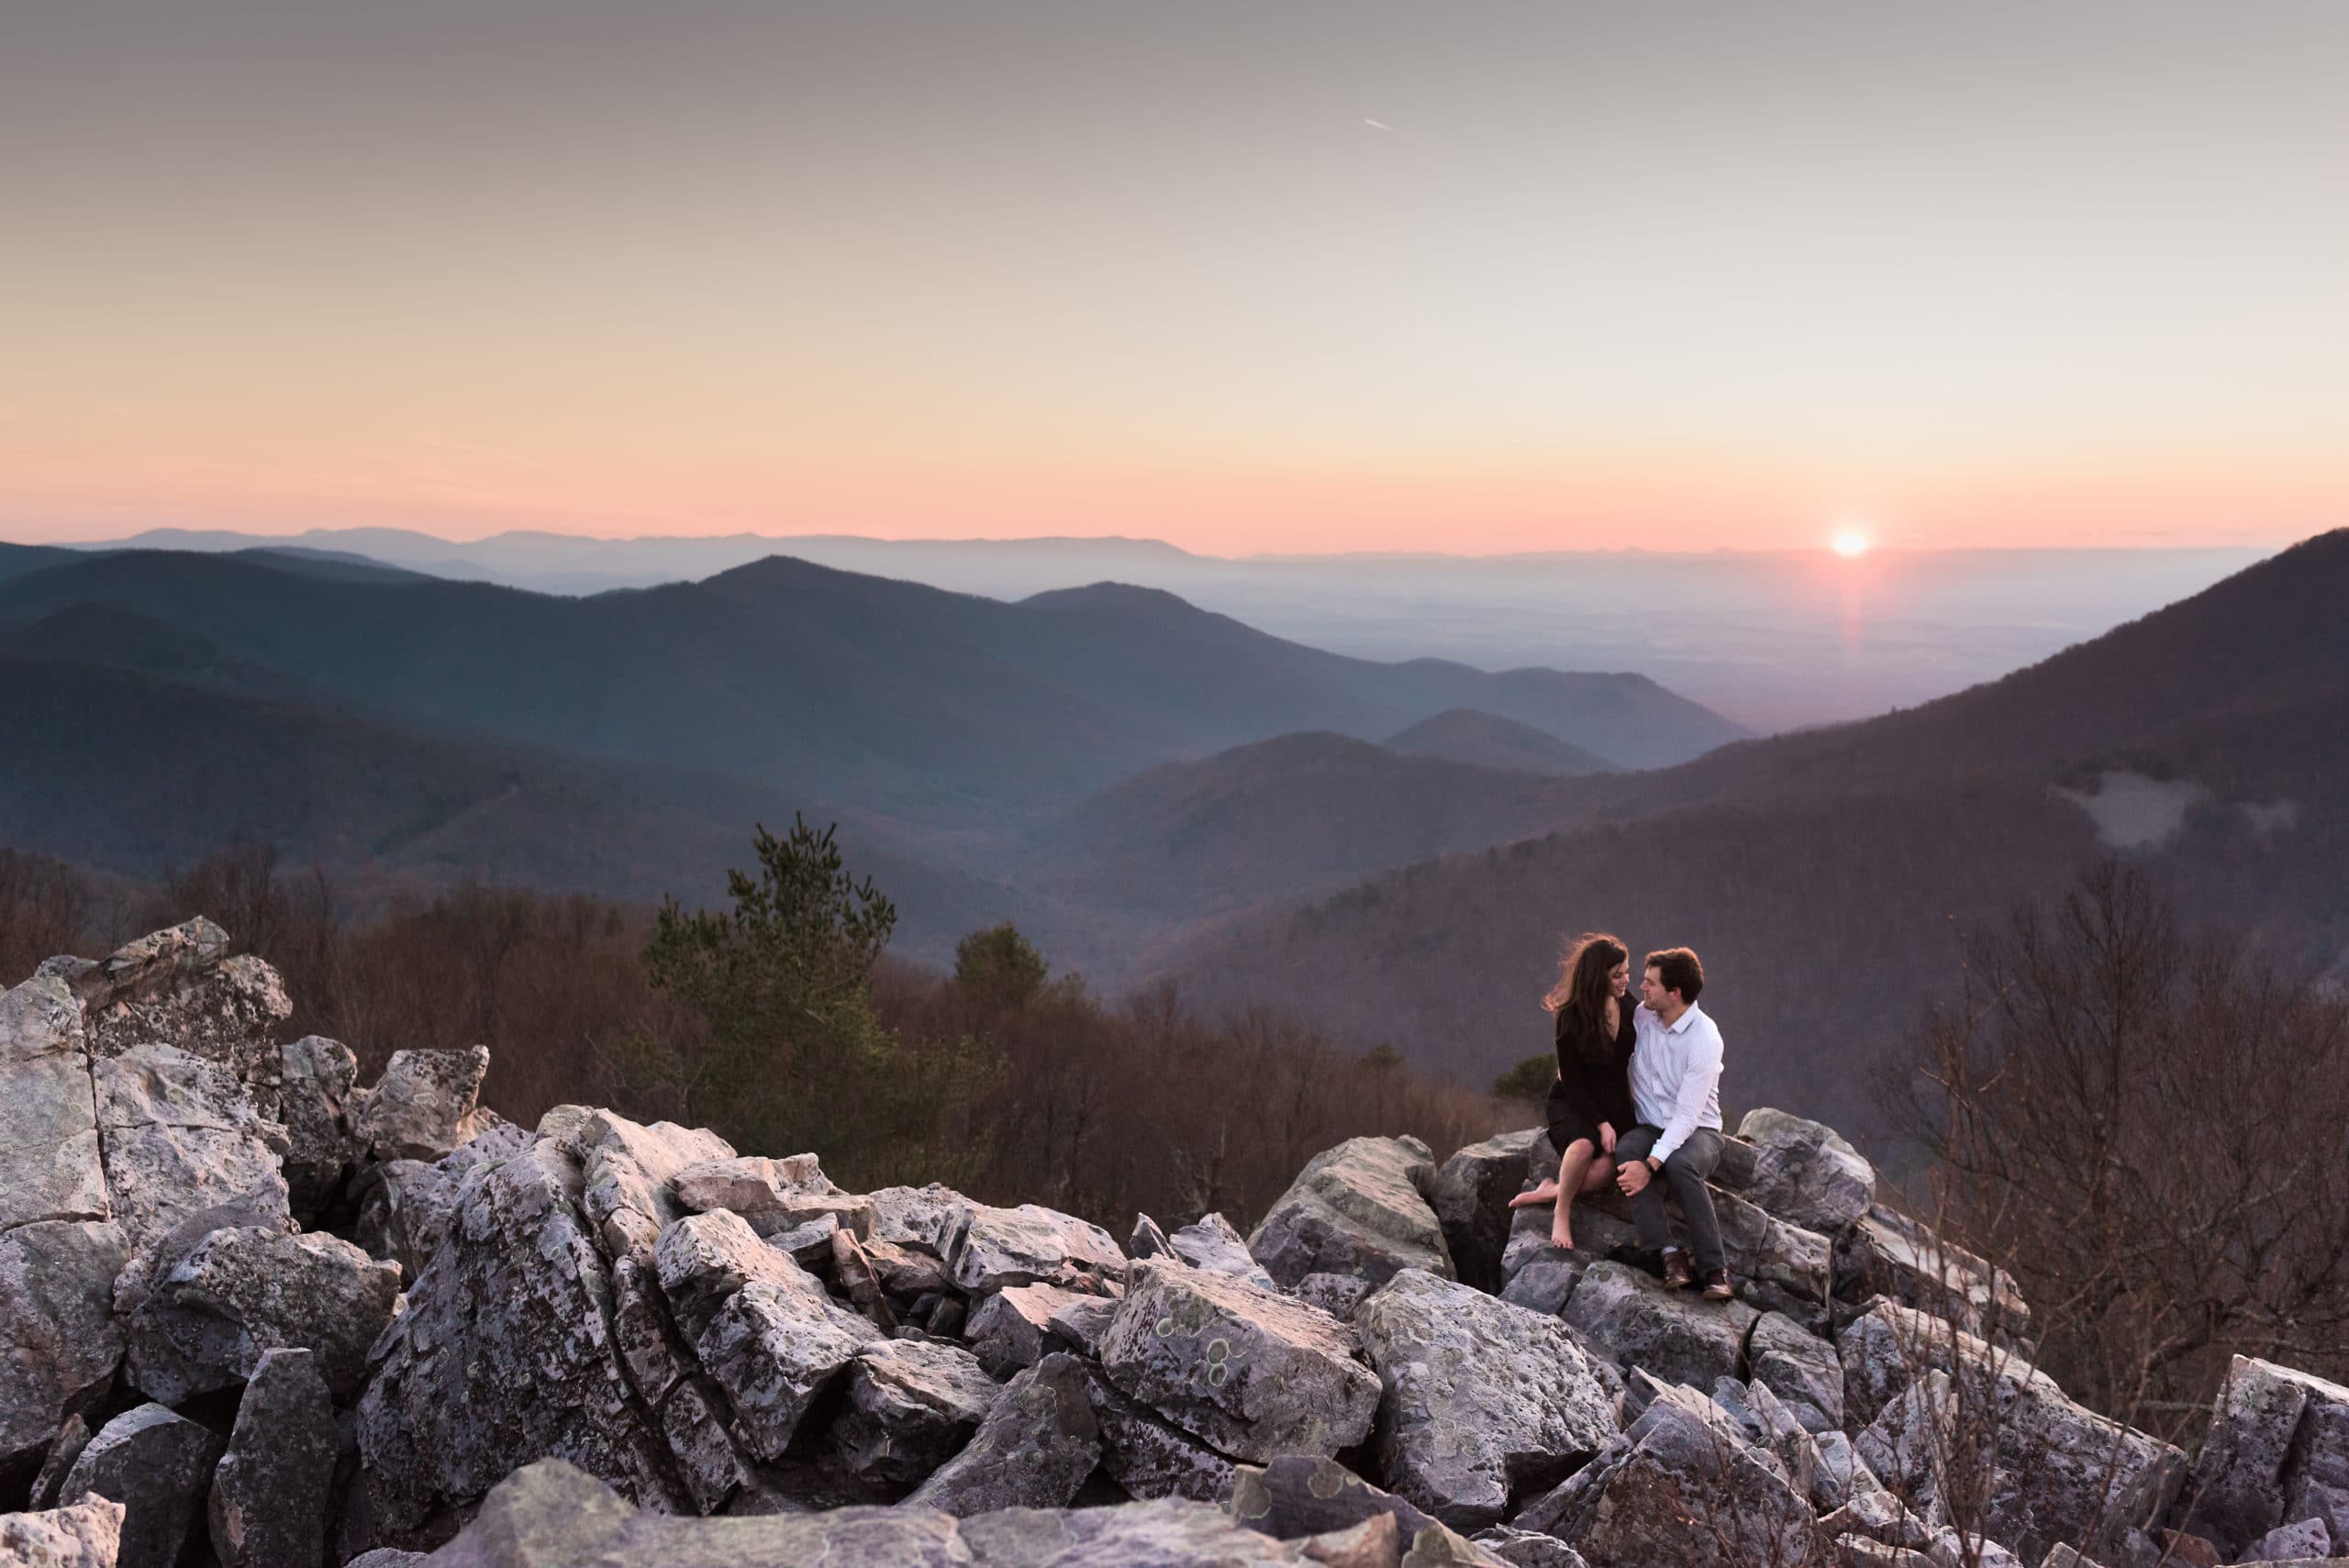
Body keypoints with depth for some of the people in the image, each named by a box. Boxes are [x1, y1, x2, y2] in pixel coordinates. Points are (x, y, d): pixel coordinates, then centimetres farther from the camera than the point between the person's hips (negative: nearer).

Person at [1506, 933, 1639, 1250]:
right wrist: (1601, 1124, -22)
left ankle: (1548, 1193, -10)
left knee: (1605, 1167, -28)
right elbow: (1572, 1081, -14)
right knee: (1584, 1145, -38)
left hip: (1614, 1103, 3)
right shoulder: (1571, 1018, -16)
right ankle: (1562, 1213, -17)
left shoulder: (1627, 1004, -3)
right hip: (1572, 1102, -3)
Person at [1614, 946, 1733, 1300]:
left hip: (1697, 1130, -4)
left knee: (1680, 1164, -39)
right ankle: (1668, 1253, -34)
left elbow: (1687, 1114, -24)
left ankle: (1715, 1267, -28)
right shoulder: (1641, 1016, -1)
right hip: (1651, 1127, 4)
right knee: (1625, 1150, -32)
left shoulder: (1705, 1038, -19)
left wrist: (1650, 1165, -32)